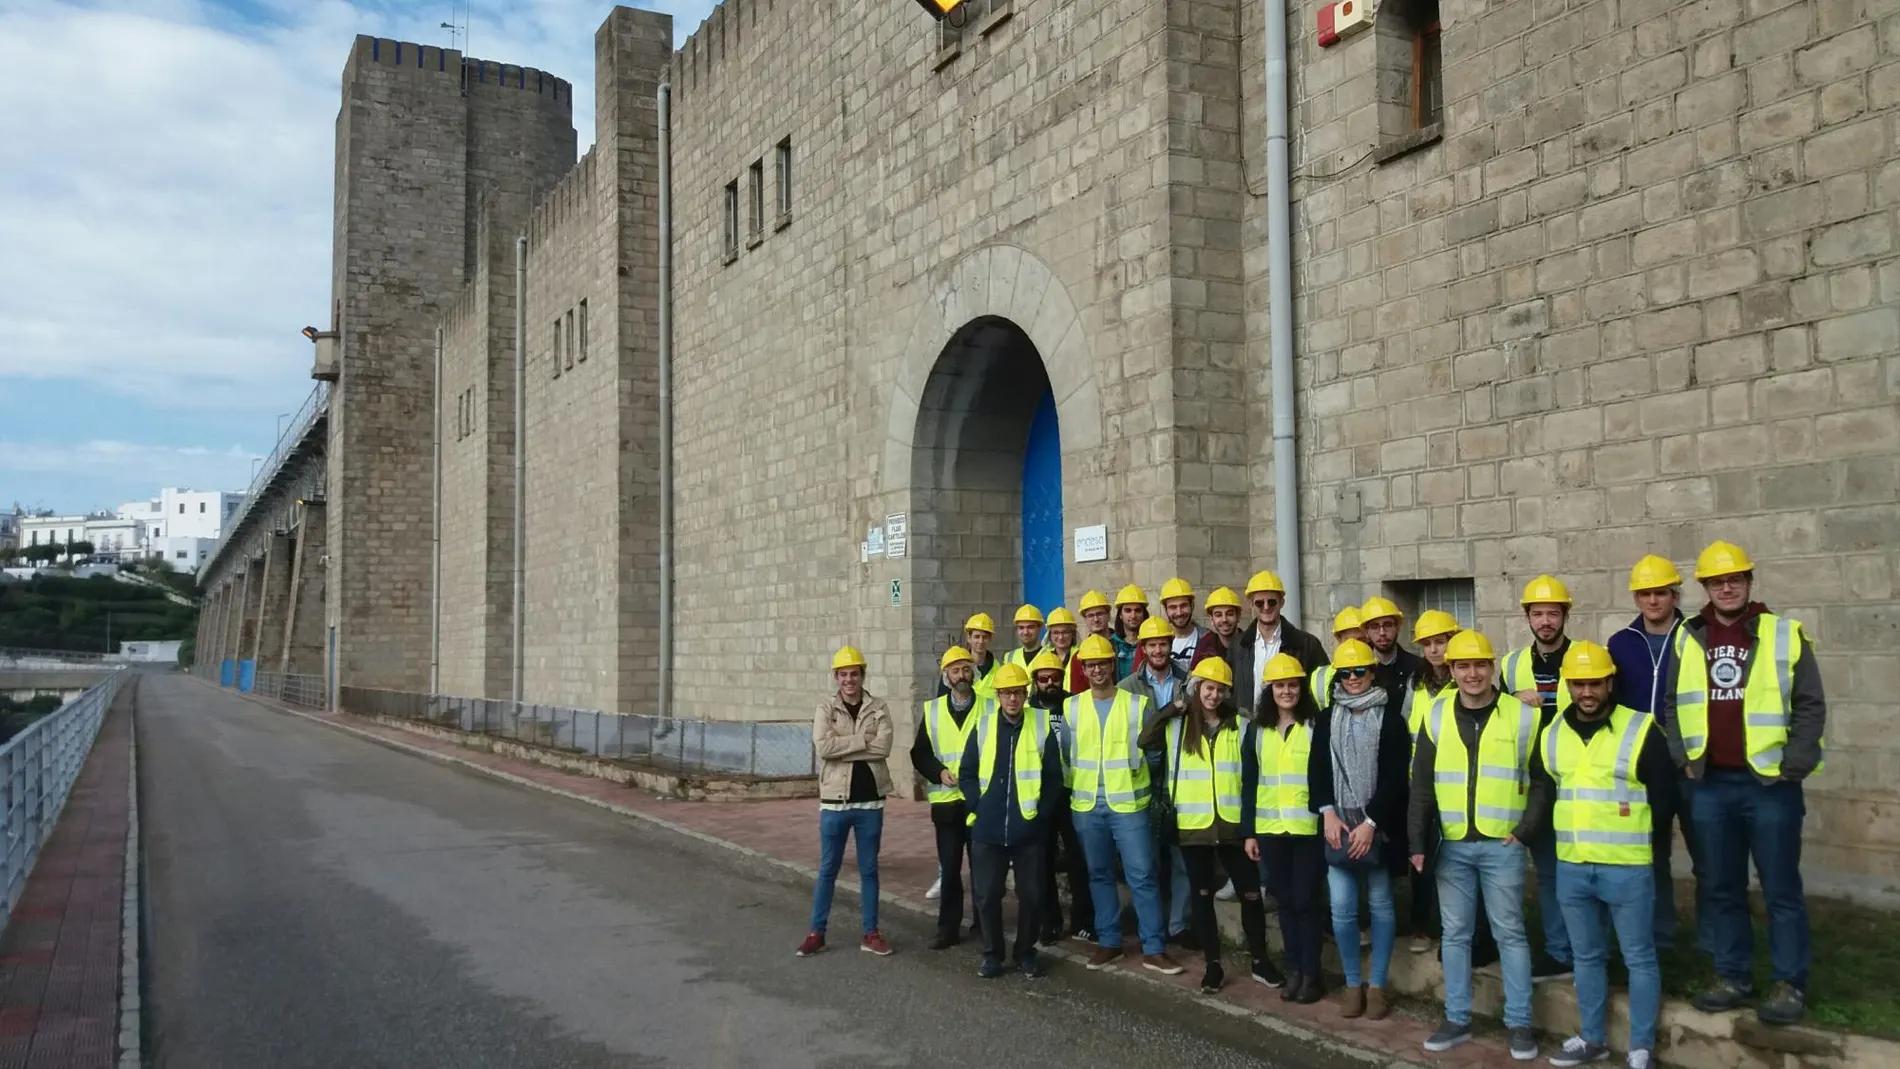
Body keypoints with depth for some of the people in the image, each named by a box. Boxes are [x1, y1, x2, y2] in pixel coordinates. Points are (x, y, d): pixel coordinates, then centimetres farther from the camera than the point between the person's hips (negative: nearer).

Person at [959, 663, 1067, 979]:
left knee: (1031, 895, 6)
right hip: (988, 830, 1)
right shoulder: (982, 727, 4)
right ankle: (992, 953, 20)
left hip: (1029, 829, -1)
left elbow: (1053, 777, 1)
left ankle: (1026, 952, 23)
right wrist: (980, 805, -3)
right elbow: (966, 774, 7)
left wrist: (1040, 810, -6)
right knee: (987, 894, 5)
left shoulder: (1042, 727, -1)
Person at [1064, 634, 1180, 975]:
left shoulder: (1137, 703, -3)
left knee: (1142, 876, -4)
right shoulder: (1070, 707, 5)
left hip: (1129, 803, -3)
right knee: (1099, 875, 11)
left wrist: (1133, 776, -5)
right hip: (1086, 806, 3)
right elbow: (1065, 754, 11)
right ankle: (1108, 940, 22)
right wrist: (1074, 787, 5)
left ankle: (1153, 948, 3)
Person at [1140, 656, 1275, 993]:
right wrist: (1172, 707, -12)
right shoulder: (1178, 725, 3)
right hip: (1193, 825, 0)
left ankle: (1260, 962, 20)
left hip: (1232, 824, 0)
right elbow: (1145, 740, -12)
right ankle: (1213, 965, 19)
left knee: (1250, 894, 4)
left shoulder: (1239, 725, 3)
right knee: (1202, 896, 8)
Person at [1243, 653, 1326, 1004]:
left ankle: (1311, 974, 11)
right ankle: (1293, 970, 20)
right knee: (1285, 901, 10)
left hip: (1309, 828, -3)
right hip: (1269, 829, 3)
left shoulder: (1315, 726, -3)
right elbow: (1248, 783, 9)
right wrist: (1248, 831, 6)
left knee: (1306, 901, 0)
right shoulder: (1256, 729, 8)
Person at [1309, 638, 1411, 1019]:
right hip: (1338, 825, 2)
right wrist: (1328, 813, -7)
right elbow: (1316, 770, 6)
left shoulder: (1390, 717, -2)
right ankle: (1353, 984, 14)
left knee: (1380, 905, 6)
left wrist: (1371, 822, -13)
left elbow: (1396, 776, -7)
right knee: (1342, 908, 0)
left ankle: (1377, 985, 16)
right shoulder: (1327, 719, 9)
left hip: (1379, 826, -2)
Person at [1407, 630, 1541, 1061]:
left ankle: (1519, 1022, 15)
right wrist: (1418, 841, -2)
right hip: (1450, 845, 2)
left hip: (1501, 845, -2)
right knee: (1455, 933, 10)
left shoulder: (1523, 715, -4)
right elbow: (1421, 782, 3)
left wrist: (1525, 829, -7)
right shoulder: (1436, 714, 2)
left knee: (1509, 933, 5)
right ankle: (1457, 1019, 20)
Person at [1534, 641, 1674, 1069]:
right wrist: (1573, 832, 13)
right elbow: (1541, 793, 17)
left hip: (1627, 868, -4)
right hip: (1571, 867, 4)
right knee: (1587, 956, 15)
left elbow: (1663, 798, -2)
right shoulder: (1552, 735, 6)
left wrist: (1634, 837, 5)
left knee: (1638, 958, 5)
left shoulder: (1640, 730, -8)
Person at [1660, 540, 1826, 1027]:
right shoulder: (1688, 639, 6)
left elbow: (1810, 705, -4)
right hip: (1712, 784, 4)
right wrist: (1684, 758, 2)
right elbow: (1673, 705, 11)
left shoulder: (1784, 634, -4)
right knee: (1722, 888, 11)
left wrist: (1793, 765, -10)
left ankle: (1789, 984, 15)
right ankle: (1731, 977, 23)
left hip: (1770, 784, -3)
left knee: (1781, 888, 4)